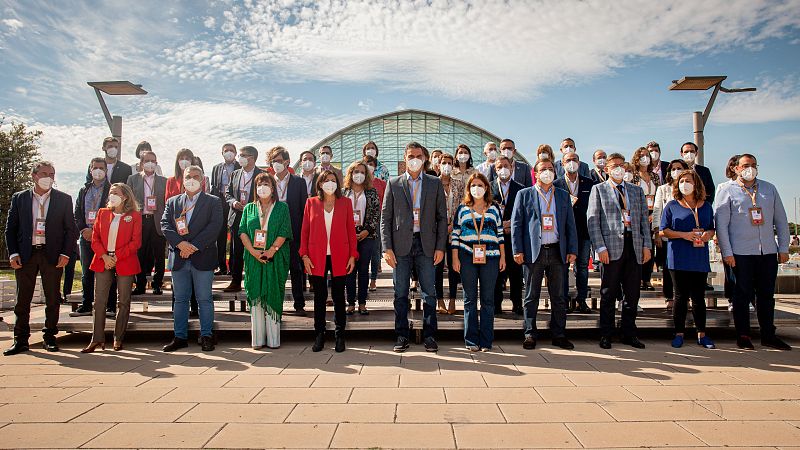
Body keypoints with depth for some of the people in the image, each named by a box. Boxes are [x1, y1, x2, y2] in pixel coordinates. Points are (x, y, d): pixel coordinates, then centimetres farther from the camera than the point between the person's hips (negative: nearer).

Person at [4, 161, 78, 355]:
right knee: (22, 299, 6)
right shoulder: (19, 198, 7)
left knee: (52, 299, 5)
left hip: (52, 255, -1)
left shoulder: (64, 199, 4)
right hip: (25, 255, 1)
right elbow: (10, 228, 7)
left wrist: (65, 253, -7)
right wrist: (13, 254, -4)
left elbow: (71, 229, 3)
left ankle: (50, 338, 16)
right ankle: (20, 340, 15)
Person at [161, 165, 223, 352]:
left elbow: (215, 226, -8)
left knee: (204, 299, 1)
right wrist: (180, 243, -14)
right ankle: (180, 337, 18)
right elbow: (165, 225, 2)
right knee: (180, 299, 9)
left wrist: (194, 246, -15)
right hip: (179, 258, 3)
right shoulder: (172, 202, 15)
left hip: (202, 257, -3)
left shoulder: (213, 202, 4)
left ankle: (206, 336, 11)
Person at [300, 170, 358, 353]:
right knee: (319, 297, 7)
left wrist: (352, 255, -2)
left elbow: (351, 230, 5)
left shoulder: (345, 202, 6)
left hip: (339, 257, 0)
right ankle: (319, 336, 18)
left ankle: (340, 337, 15)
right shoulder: (311, 203, 7)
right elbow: (305, 231, 6)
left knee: (338, 296, 5)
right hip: (317, 258, 1)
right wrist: (304, 255, -2)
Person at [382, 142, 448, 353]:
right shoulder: (393, 183, 6)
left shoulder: (435, 183, 8)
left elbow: (442, 217, 7)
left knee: (429, 293, 3)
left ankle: (430, 336, 15)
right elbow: (385, 218, 4)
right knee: (400, 294, 5)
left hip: (427, 244, 0)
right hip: (401, 244, 0)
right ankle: (402, 337, 16)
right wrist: (387, 247, -5)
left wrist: (440, 247, -2)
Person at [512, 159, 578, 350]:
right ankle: (530, 335, 12)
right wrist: (517, 250, -8)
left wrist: (572, 250, 3)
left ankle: (559, 335, 17)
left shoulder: (563, 196, 14)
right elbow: (516, 224, 0)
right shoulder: (524, 194, 5)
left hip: (557, 252, 3)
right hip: (533, 252, -3)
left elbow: (570, 225, 12)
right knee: (531, 296, 4)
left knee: (558, 296, 8)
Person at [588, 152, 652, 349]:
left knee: (632, 293, 8)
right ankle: (606, 335, 11)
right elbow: (592, 220, -2)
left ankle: (629, 334, 19)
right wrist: (600, 247, -11)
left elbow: (644, 219, 15)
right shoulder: (598, 189, 5)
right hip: (611, 247, -4)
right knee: (608, 294, 2)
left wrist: (646, 245, 4)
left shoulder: (637, 190, 18)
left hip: (634, 246, 4)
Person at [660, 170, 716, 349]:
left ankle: (702, 334, 15)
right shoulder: (672, 206, 3)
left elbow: (712, 229, 17)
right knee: (681, 296, 1)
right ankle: (679, 333, 10)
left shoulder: (706, 207, 13)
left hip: (700, 258, 3)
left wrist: (708, 234, -6)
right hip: (679, 258, -3)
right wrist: (684, 235, -15)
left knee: (699, 297, 6)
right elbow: (664, 230, -1)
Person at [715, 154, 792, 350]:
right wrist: (726, 252, -9)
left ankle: (768, 335, 20)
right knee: (743, 294, 2)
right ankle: (743, 336, 11)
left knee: (767, 294, 10)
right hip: (741, 252, -4)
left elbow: (781, 220, 15)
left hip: (768, 251, 4)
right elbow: (721, 223, -4)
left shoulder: (769, 189, 14)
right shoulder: (727, 190, 0)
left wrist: (783, 248, 9)